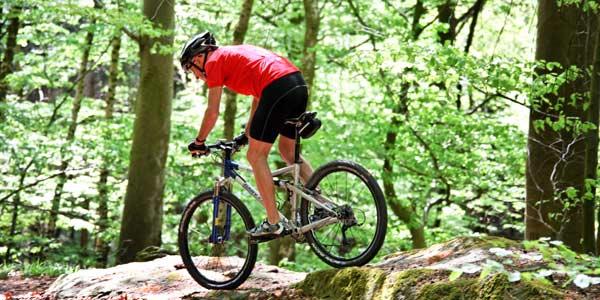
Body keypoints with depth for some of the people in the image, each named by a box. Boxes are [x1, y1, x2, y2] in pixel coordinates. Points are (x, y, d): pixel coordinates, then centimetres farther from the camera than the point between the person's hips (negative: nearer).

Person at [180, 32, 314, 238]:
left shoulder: (214, 61, 8)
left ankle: (273, 223, 0)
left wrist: (198, 142, 19)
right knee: (288, 151, 21)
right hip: (300, 84, 9)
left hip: (278, 89, -9)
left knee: (256, 156, 2)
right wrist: (247, 134, 42)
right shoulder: (236, 53, 32)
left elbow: (212, 112, 6)